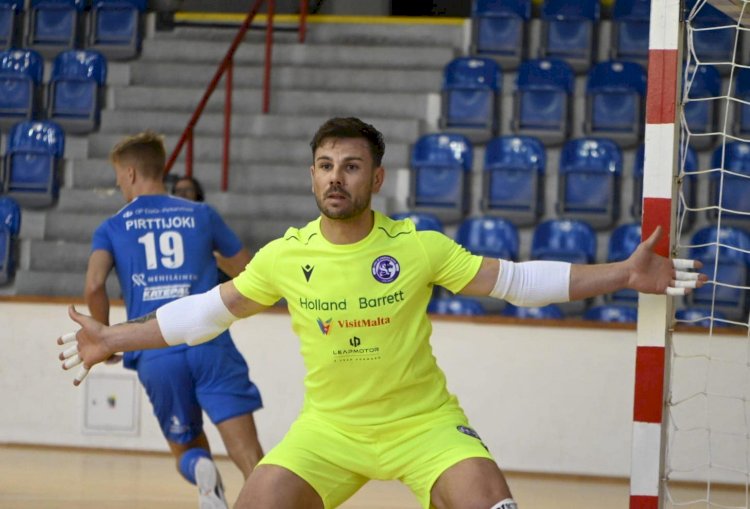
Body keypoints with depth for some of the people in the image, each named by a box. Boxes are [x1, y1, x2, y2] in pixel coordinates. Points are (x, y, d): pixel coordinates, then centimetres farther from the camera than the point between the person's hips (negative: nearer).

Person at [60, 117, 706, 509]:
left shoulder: (419, 247, -9)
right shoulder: (285, 256, -5)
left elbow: (514, 280, -4)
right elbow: (210, 309, 7)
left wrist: (625, 274, -9)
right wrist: (114, 338, 6)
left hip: (425, 423, -1)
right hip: (329, 427, 2)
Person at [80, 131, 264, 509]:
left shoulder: (112, 228, 11)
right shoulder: (202, 215, 14)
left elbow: (94, 286, -6)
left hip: (155, 355, 0)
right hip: (210, 346, 0)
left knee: (187, 449, 17)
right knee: (248, 455, -7)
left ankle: (200, 470, -17)